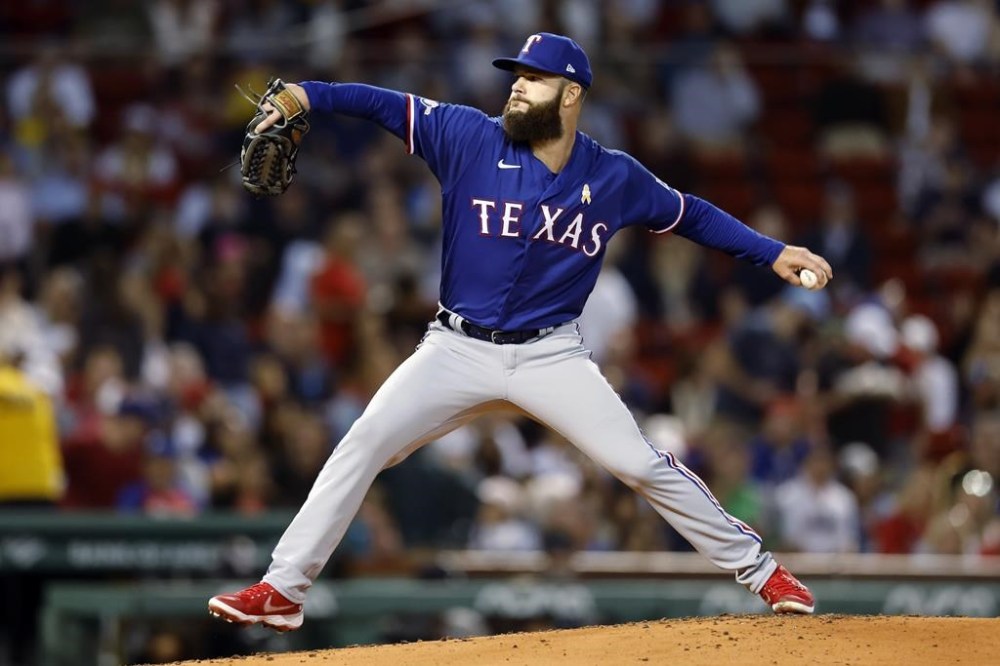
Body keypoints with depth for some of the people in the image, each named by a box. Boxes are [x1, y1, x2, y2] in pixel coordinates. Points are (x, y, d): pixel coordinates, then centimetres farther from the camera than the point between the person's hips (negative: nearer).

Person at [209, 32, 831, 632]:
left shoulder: (615, 177, -3)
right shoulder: (472, 139, -8)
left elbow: (690, 214, 11)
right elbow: (387, 104, -12)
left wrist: (773, 252, 5)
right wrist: (308, 95, -27)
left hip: (551, 354, 0)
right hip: (457, 351, 0)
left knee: (642, 464, -8)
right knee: (362, 446, -11)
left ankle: (758, 568, 7)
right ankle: (282, 590, -5)